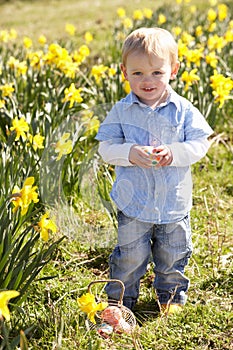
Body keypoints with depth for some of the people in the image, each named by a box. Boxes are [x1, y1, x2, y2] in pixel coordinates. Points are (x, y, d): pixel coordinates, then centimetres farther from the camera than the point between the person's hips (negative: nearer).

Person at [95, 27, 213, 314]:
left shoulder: (183, 110, -6)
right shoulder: (121, 111, -7)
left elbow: (200, 144, -5)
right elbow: (105, 148, -6)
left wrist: (173, 153, -23)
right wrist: (130, 153, -25)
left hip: (174, 202, 1)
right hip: (133, 202, -1)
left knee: (173, 255, 17)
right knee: (130, 256, 7)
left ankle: (172, 294, 42)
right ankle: (120, 298, 30)